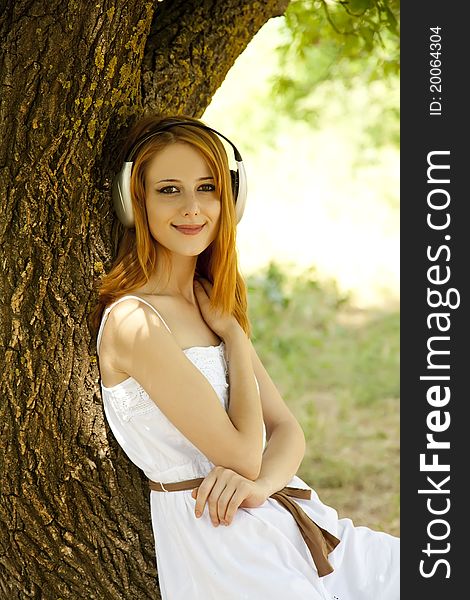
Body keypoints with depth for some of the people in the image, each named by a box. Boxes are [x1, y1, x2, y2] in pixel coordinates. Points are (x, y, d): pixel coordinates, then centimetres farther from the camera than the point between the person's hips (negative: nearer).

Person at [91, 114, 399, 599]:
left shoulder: (210, 302, 12)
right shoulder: (133, 323, -15)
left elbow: (286, 429, 7)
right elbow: (242, 454, -15)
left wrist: (261, 482, -15)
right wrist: (233, 334, -4)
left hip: (287, 520, 8)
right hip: (219, 542, -8)